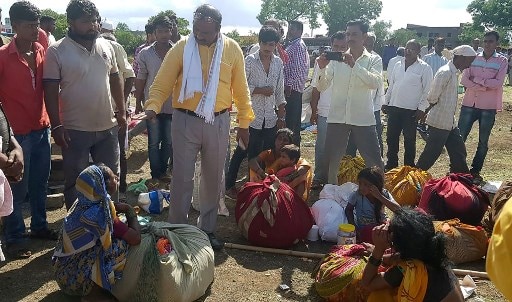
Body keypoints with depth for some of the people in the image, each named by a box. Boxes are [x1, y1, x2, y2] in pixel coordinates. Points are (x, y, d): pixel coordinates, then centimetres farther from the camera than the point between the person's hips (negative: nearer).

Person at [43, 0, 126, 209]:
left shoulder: (106, 46, 3)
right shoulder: (56, 51, -10)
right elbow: (50, 91, -10)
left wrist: (121, 111, 10)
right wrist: (56, 126, -14)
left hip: (108, 126, 5)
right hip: (75, 129, -4)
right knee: (75, 182, 9)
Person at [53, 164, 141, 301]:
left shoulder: (82, 203, -2)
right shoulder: (100, 214, -25)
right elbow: (135, 238, -24)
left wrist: (115, 207, 0)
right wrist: (131, 213, -8)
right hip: (78, 279, -8)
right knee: (126, 244, -15)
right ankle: (95, 291, -3)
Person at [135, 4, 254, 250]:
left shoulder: (232, 49, -1)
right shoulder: (181, 48, -6)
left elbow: (241, 89, 6)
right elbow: (161, 83, -8)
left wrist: (244, 123, 7)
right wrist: (152, 107, -26)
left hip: (218, 122, 2)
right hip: (185, 121, -2)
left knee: (213, 178, 12)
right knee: (182, 178, 2)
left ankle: (207, 229, 29)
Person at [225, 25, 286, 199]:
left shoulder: (278, 63, 9)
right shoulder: (250, 61, -5)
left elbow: (280, 93, 13)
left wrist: (281, 117, 12)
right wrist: (260, 90, -16)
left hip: (270, 119, 4)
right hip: (251, 117, -4)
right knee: (247, 153, 3)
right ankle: (229, 185, 18)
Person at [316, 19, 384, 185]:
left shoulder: (374, 60, 1)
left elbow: (376, 83, -19)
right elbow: (321, 87, 1)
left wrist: (354, 65, -29)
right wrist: (322, 68, -17)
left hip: (363, 118, -2)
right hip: (337, 117, 2)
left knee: (375, 163, 5)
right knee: (330, 162, 10)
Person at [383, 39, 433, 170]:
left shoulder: (424, 68, -5)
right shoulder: (398, 65, 10)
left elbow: (427, 90, -7)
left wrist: (422, 108, -12)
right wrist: (386, 102, 12)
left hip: (411, 110, -5)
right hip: (394, 107, 5)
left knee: (409, 141, 5)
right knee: (391, 138, 10)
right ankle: (391, 165, 24)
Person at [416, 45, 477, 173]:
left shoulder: (453, 72, 12)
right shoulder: (445, 72, -19)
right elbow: (432, 98, -20)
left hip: (450, 122, 9)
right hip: (440, 122, -9)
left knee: (459, 151, 15)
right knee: (432, 153, 0)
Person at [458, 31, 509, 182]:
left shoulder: (502, 61, 0)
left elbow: (497, 83, -12)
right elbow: (464, 80, -6)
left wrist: (477, 79, -12)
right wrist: (485, 86, -15)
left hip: (488, 107, -1)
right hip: (469, 104, 1)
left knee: (483, 141, 8)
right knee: (460, 137, 1)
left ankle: (475, 170, 21)